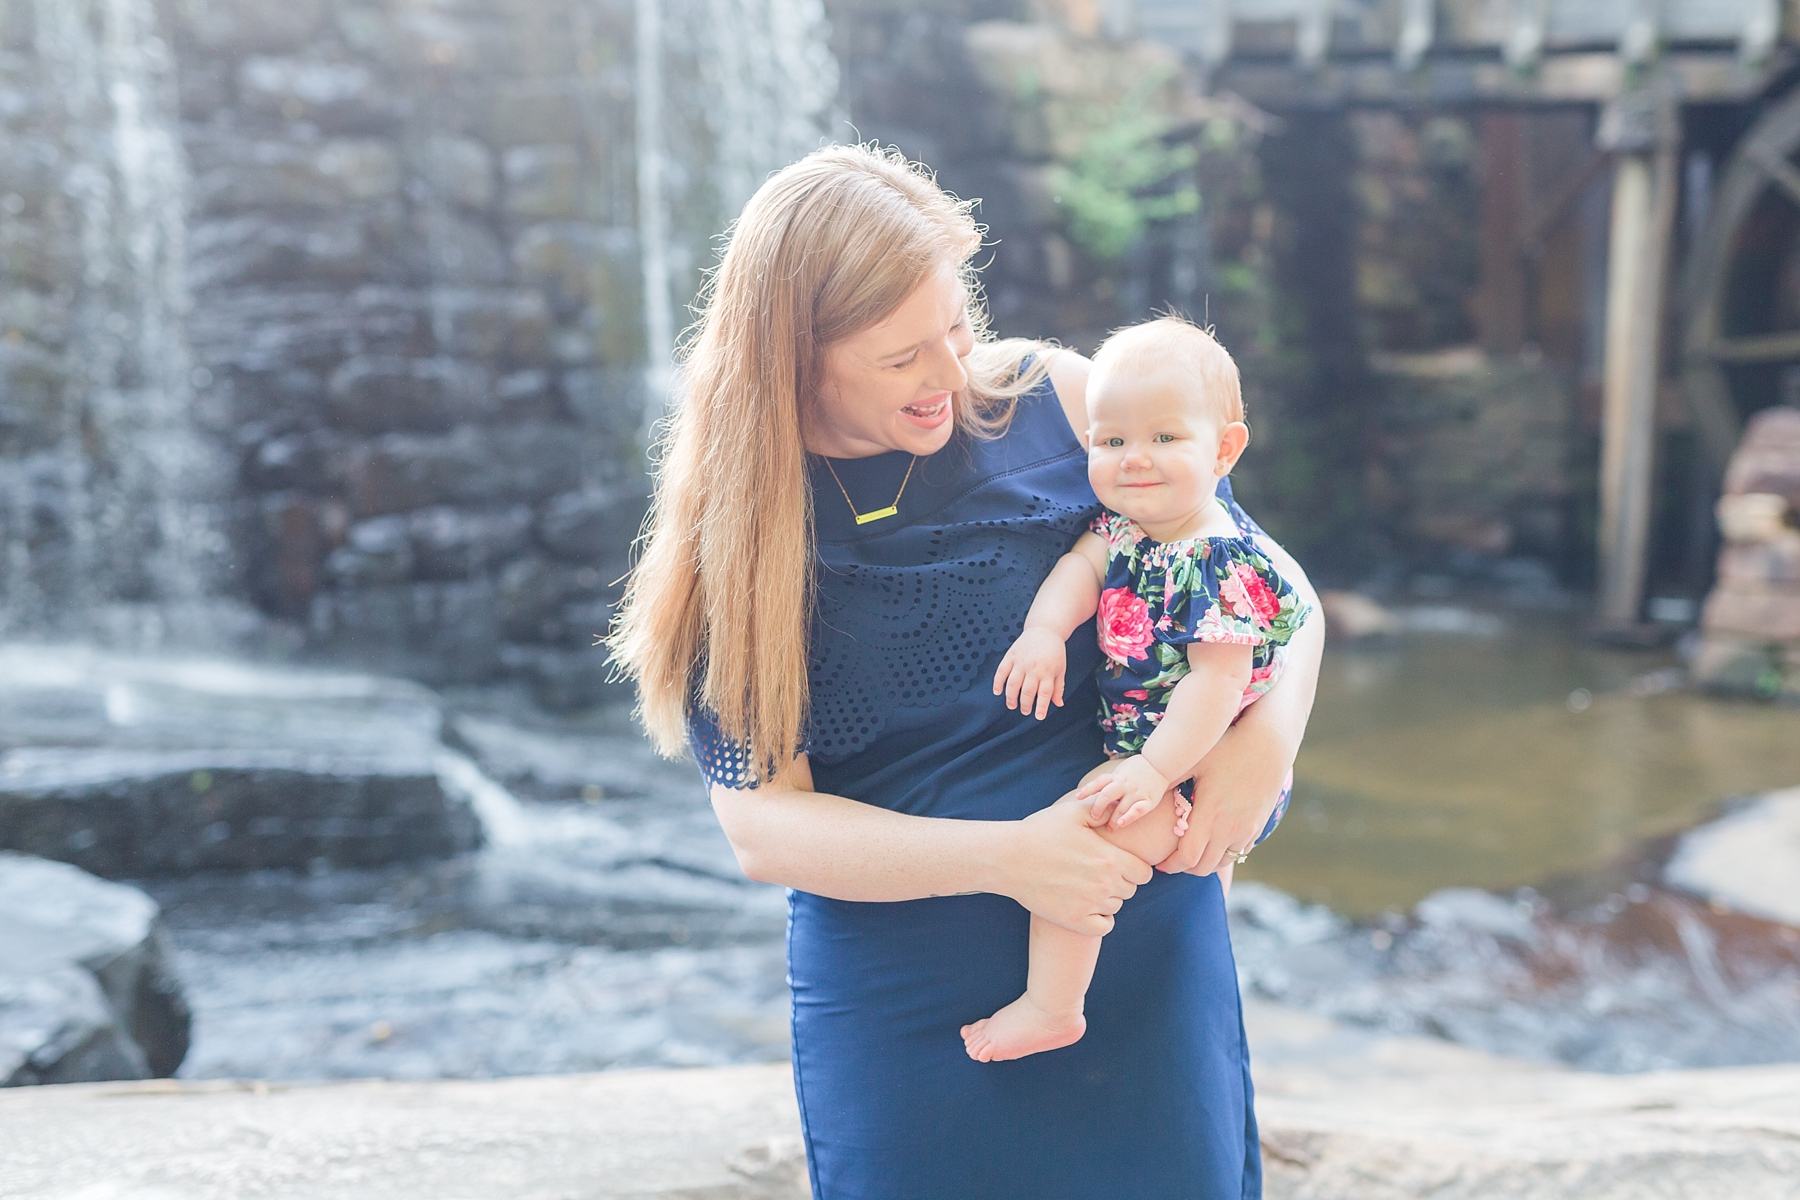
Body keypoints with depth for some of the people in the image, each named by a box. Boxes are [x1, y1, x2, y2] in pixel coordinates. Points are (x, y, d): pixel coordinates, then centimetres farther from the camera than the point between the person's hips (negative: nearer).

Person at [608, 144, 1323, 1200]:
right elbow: (761, 821, -10)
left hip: (1145, 959, 1)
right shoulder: (733, 530, -6)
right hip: (901, 1009, -1)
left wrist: (1267, 737, -16)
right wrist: (1003, 858, -22)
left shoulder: (1058, 403, -4)